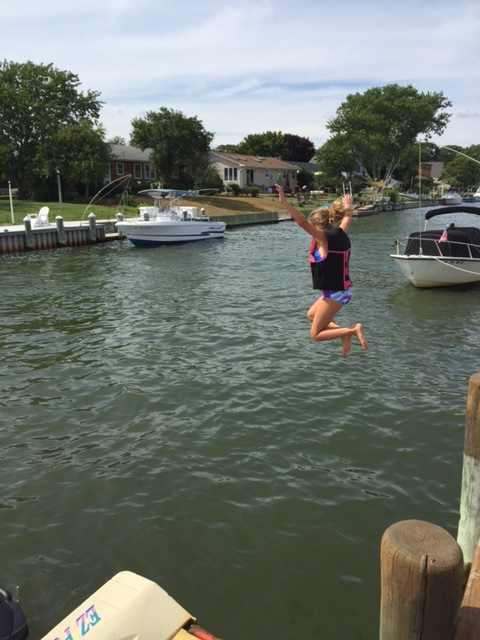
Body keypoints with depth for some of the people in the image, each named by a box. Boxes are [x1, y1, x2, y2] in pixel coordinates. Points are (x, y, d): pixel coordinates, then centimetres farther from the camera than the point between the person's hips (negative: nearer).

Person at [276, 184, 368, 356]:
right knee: (311, 315, 28)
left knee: (316, 334, 3)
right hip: (341, 290, 9)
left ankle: (353, 330, -5)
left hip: (335, 293, -9)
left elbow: (303, 222, -31)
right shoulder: (340, 234, 4)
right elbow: (347, 217, 25)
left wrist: (285, 202, -34)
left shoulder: (324, 238, -18)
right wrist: (347, 204, 46)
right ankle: (345, 333, 17)